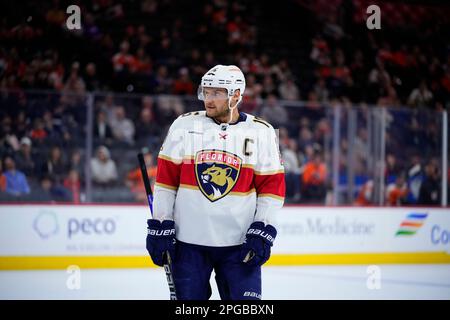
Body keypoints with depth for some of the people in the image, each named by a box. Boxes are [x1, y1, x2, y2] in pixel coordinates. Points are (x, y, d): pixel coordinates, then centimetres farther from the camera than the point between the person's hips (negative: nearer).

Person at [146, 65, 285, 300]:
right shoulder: (184, 126, 2)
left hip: (239, 243, -1)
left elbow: (272, 187, 2)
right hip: (188, 240, 1)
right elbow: (165, 180, 3)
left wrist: (262, 234, -7)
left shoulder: (261, 132, 1)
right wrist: (160, 229, -2)